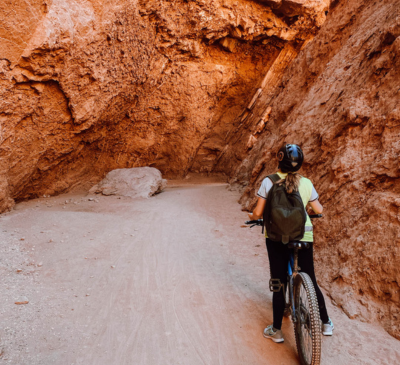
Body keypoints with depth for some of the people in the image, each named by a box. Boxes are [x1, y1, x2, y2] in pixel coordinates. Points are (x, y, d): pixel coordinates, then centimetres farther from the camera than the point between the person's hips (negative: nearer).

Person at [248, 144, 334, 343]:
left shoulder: (269, 182, -10)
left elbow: (258, 213, -11)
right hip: (303, 235, 2)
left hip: (277, 238, -2)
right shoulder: (306, 183, -2)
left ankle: (276, 330, 20)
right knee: (310, 281, 18)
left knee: (279, 283, 10)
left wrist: (251, 216, 12)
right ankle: (326, 323, 32)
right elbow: (319, 210, 6)